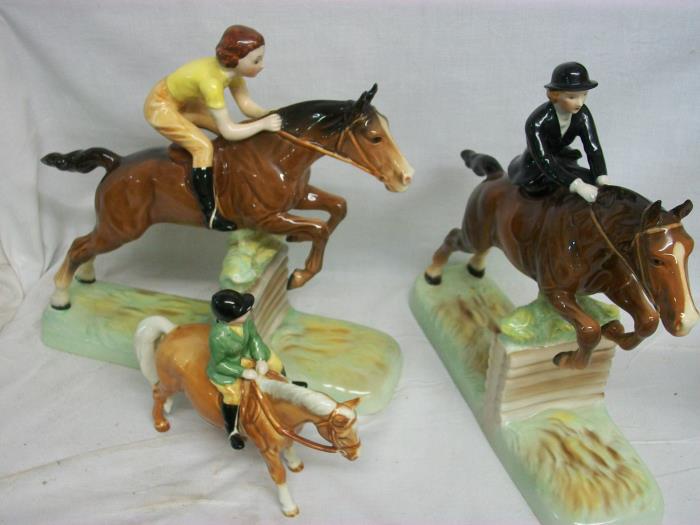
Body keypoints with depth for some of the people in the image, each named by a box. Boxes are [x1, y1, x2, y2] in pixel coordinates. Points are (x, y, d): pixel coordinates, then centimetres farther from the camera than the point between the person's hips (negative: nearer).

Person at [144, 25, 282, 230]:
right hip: (160, 106, -9)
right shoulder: (211, 81, -37)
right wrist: (263, 124, -32)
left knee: (237, 129, 5)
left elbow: (247, 105, -8)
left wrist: (269, 115, -24)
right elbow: (229, 132, -36)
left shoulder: (231, 69, -14)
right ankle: (210, 213, -14)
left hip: (184, 101, 9)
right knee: (203, 146, -23)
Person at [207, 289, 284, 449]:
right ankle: (232, 431, 8)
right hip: (226, 365, -6)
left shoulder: (245, 317, -27)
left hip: (246, 353, 6)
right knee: (233, 395, -21)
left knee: (275, 364, 14)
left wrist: (260, 359, -19)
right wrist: (243, 372, -25)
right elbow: (218, 363, -25)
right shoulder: (218, 337, -40)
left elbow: (254, 337, -9)